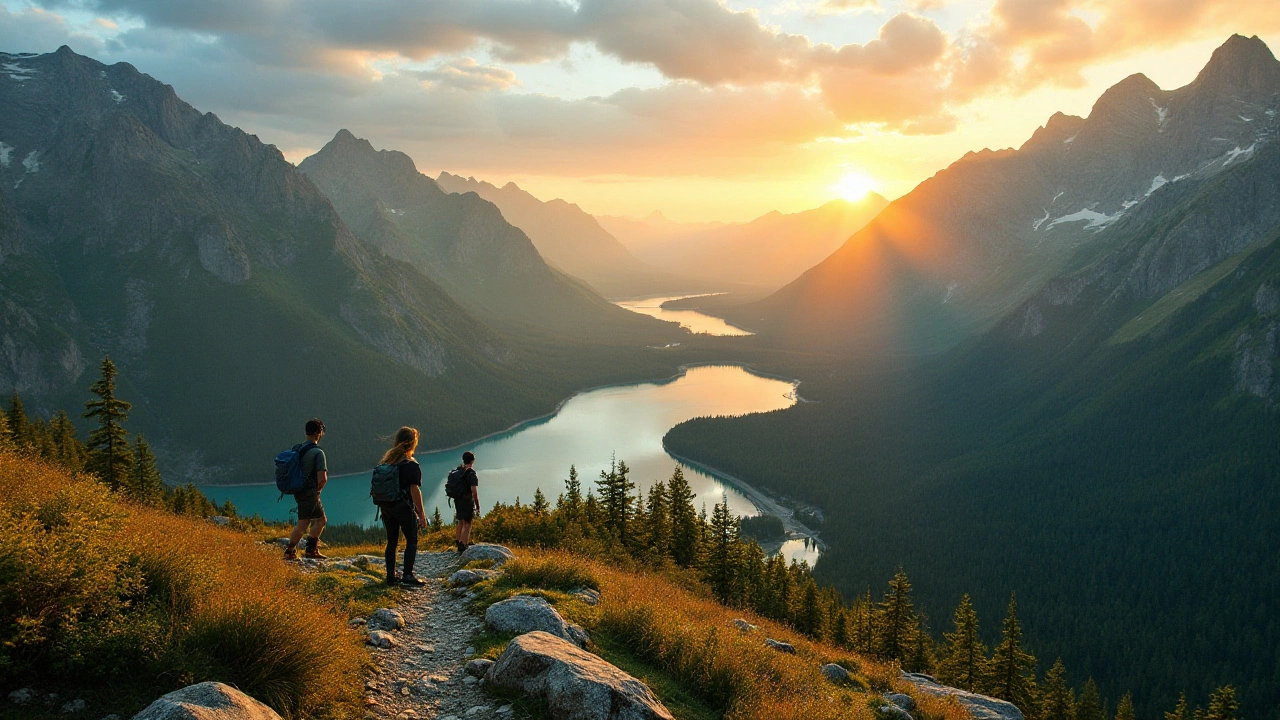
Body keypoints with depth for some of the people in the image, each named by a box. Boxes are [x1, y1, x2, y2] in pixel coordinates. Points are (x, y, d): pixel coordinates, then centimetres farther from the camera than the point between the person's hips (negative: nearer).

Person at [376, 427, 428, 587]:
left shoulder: (387, 461, 8)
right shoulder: (411, 465, -12)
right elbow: (415, 490, -15)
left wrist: (383, 505, 19)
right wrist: (421, 513, -10)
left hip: (386, 506, 6)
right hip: (403, 507, -6)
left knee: (392, 541, 12)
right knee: (412, 540, 3)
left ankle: (390, 577, 12)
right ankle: (407, 576, -1)